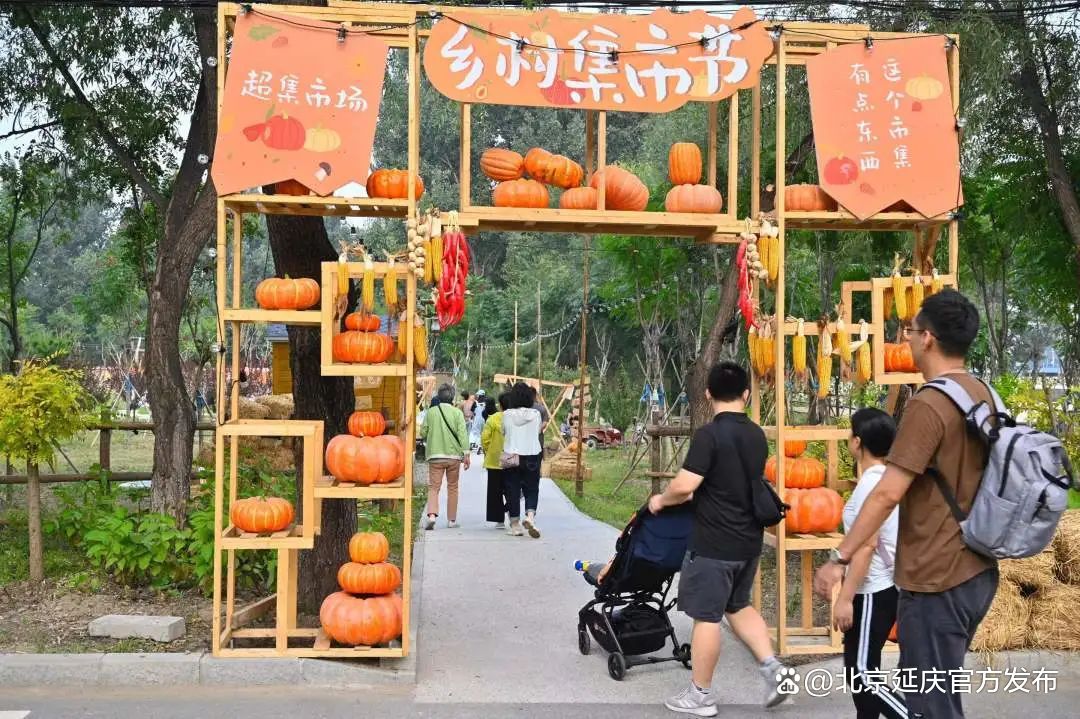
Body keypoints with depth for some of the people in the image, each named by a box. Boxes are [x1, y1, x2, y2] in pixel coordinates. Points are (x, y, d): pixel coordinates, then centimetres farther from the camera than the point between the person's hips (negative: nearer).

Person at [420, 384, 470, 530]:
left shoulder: (431, 412, 0)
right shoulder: (457, 412, -3)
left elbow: (423, 432, 2)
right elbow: (462, 433, -9)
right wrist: (466, 453, -8)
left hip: (435, 455, 0)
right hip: (454, 455, 0)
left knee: (433, 487, 0)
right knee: (452, 487, 12)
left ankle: (431, 514, -22)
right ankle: (452, 520, 15)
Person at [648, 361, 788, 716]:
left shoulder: (709, 435, -18)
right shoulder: (757, 436, 5)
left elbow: (684, 486, -22)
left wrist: (661, 500, -2)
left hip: (714, 544, -7)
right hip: (749, 540, 7)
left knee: (706, 617, 4)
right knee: (739, 606, 24)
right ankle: (772, 667, 11)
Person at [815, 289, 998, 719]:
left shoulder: (928, 405, -20)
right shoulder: (985, 397, 7)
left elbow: (887, 494, -23)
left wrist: (839, 559, -17)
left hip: (936, 579, -9)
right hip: (977, 571, 9)